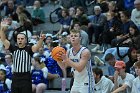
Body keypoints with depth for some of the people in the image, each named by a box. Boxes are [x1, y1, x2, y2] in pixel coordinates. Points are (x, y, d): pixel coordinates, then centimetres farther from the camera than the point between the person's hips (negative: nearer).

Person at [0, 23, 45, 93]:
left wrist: (41, 39, -43)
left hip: (26, 78, -4)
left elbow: (37, 47, -21)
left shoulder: (29, 49, -2)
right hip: (15, 77, 4)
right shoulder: (14, 49, 7)